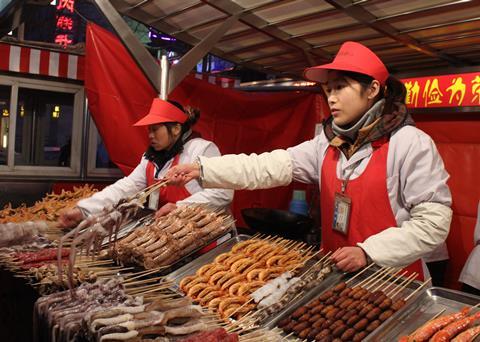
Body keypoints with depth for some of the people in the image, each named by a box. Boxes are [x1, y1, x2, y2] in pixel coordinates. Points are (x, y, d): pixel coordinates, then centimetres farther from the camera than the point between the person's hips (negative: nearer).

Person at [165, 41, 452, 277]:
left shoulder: (411, 143, -13)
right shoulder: (328, 144, 3)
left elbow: (434, 220, -16)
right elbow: (272, 166, -5)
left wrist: (368, 253, -23)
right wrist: (203, 169, -13)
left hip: (393, 280, -5)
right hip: (337, 276, 5)